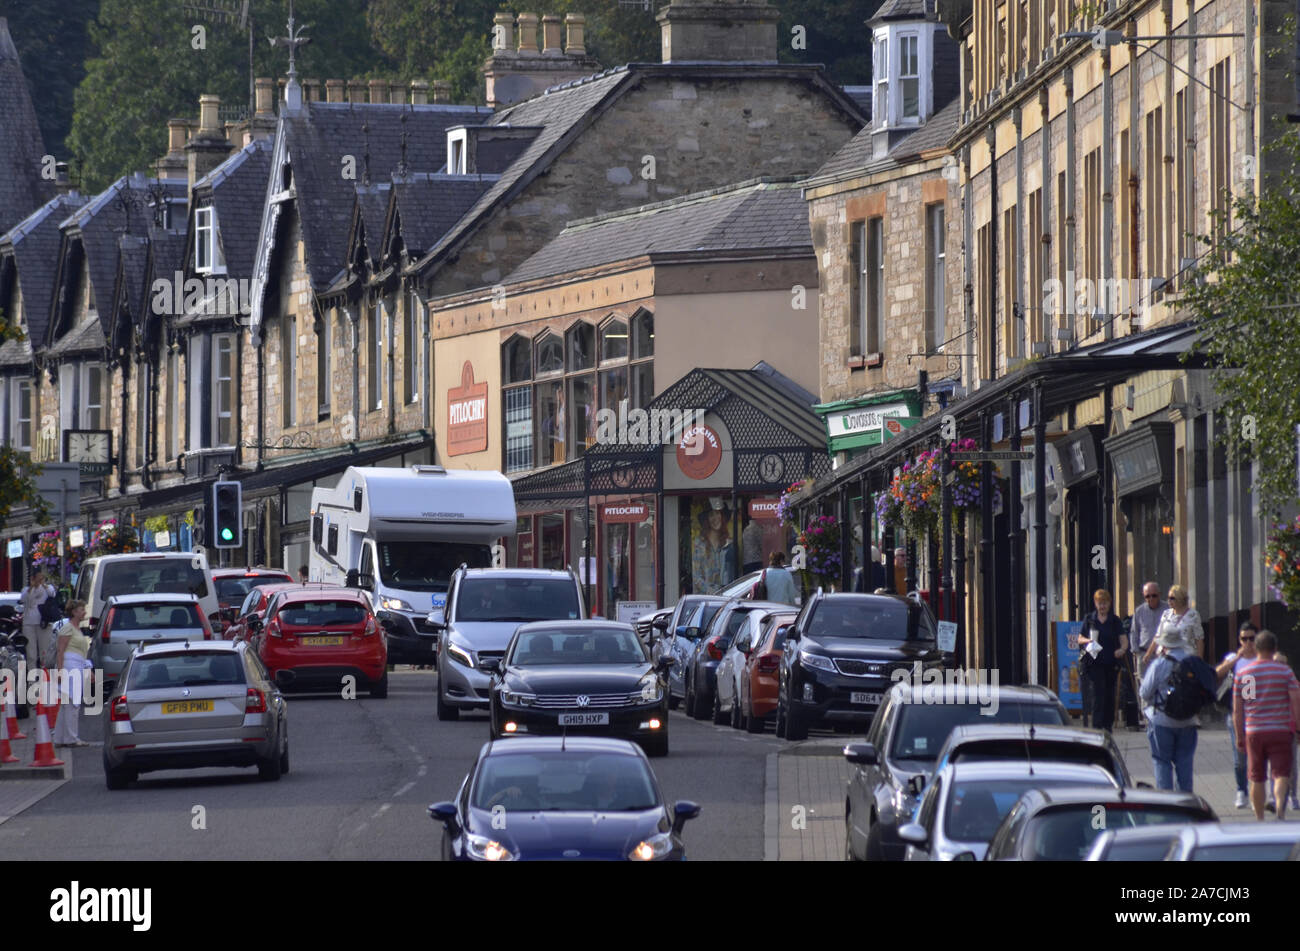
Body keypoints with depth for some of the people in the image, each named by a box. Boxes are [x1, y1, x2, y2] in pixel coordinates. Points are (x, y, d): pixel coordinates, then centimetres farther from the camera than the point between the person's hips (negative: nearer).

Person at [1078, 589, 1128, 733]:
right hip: (1095, 662, -1)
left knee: (1110, 693, 5)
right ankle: (1097, 725, -15)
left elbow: (1124, 639, 0)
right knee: (1099, 691, -12)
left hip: (1111, 662, 1)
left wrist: (1122, 649, -23)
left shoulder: (1115, 621, 7)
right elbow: (1080, 639, 11)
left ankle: (1108, 725, 14)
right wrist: (1087, 641, -12)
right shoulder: (1089, 620, 8)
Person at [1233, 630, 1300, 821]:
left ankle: (1260, 819, 15)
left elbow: (1237, 710, 7)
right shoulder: (1285, 671, -1)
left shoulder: (1242, 674, 6)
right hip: (1280, 731, -2)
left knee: (1257, 779, 11)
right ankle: (1280, 805, -32)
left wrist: (1239, 737, 13)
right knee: (1281, 774, -5)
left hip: (1253, 733, 2)